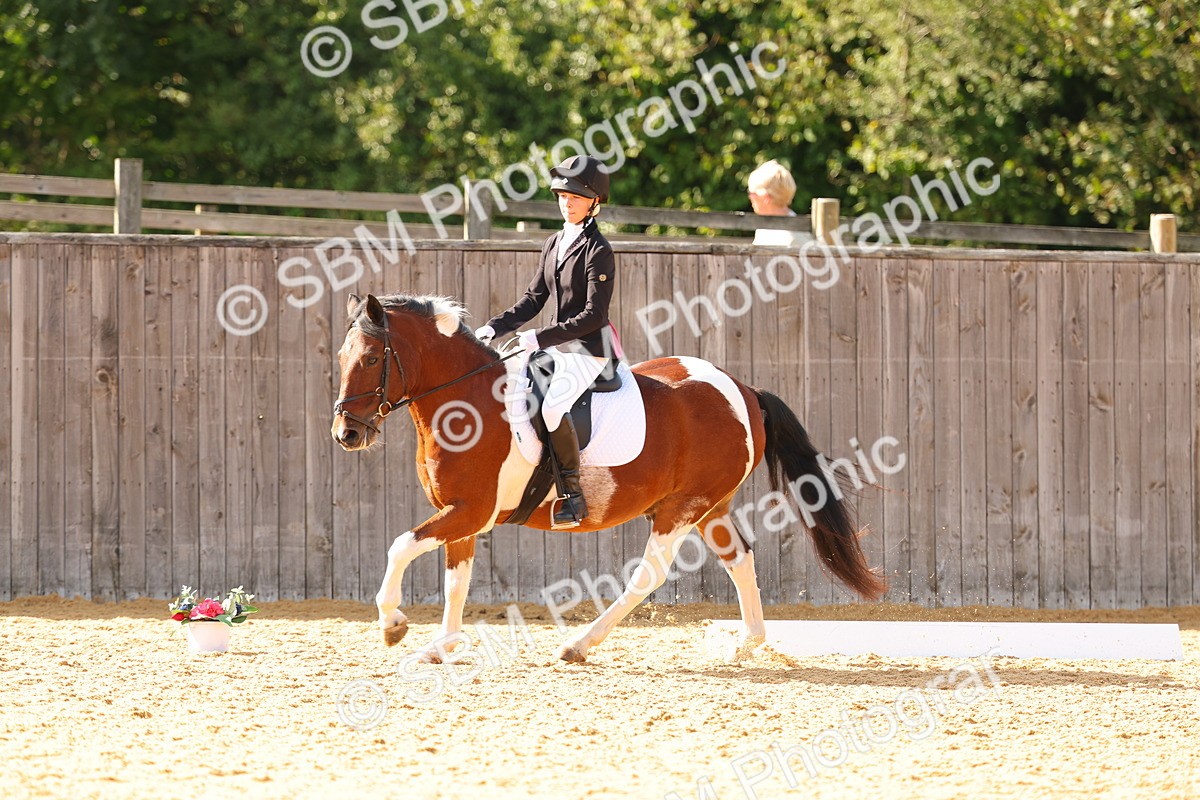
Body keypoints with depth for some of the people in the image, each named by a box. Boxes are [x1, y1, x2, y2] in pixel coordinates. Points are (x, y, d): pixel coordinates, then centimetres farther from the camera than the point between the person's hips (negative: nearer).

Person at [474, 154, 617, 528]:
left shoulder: (598, 251, -13)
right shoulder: (554, 244, 12)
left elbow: (593, 316, -19)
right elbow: (534, 300, 17)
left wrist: (540, 338, -23)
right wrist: (495, 328, 3)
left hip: (588, 350, -9)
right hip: (555, 346, 9)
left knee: (551, 406, -31)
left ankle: (574, 495, -22)